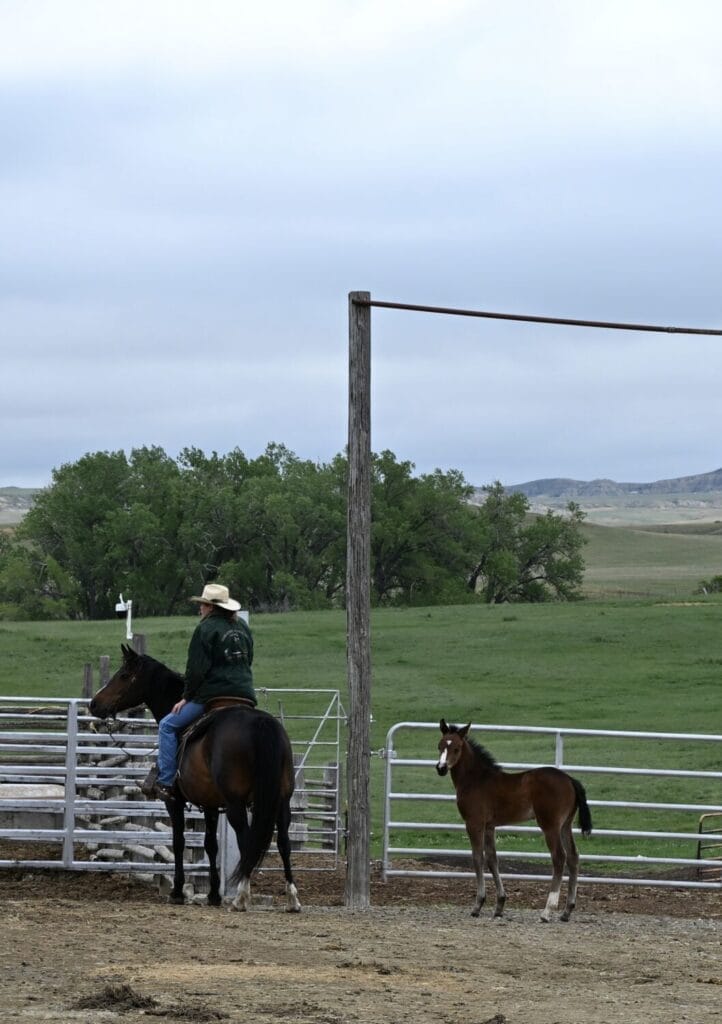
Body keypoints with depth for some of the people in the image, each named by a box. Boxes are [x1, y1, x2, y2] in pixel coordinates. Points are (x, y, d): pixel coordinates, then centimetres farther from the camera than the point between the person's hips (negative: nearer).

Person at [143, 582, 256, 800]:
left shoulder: (206, 628, -6)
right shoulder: (243, 628, 17)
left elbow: (196, 669, -9)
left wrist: (186, 697, 1)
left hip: (214, 694, -7)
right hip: (246, 696, 7)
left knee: (168, 725, 2)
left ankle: (164, 782, -5)